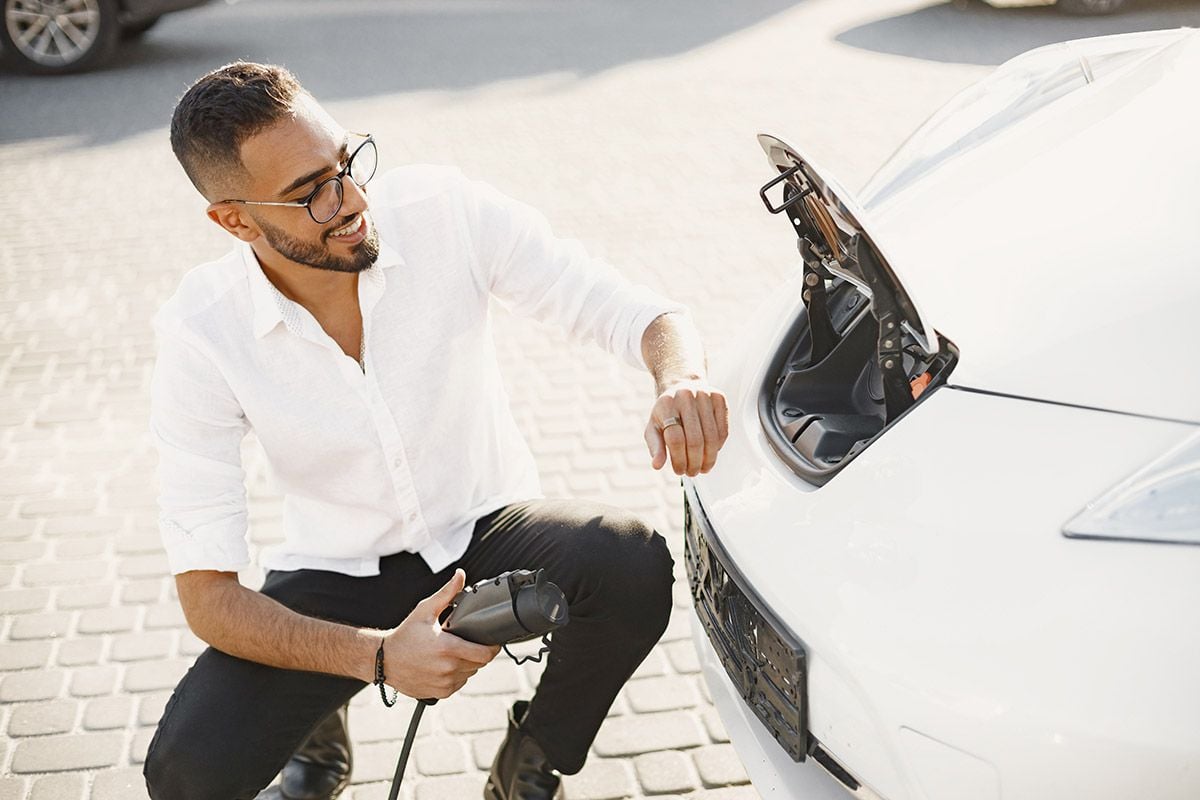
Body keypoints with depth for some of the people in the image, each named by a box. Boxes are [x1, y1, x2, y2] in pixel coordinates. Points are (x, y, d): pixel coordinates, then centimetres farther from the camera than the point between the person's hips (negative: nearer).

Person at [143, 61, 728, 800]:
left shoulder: (446, 211, -18)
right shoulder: (201, 336, -20)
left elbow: (639, 311, -16)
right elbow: (206, 593, -18)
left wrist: (681, 380, -41)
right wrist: (377, 656, -32)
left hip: (488, 526, 1)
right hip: (337, 574, -1)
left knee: (633, 567, -31)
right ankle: (319, 728, 16)